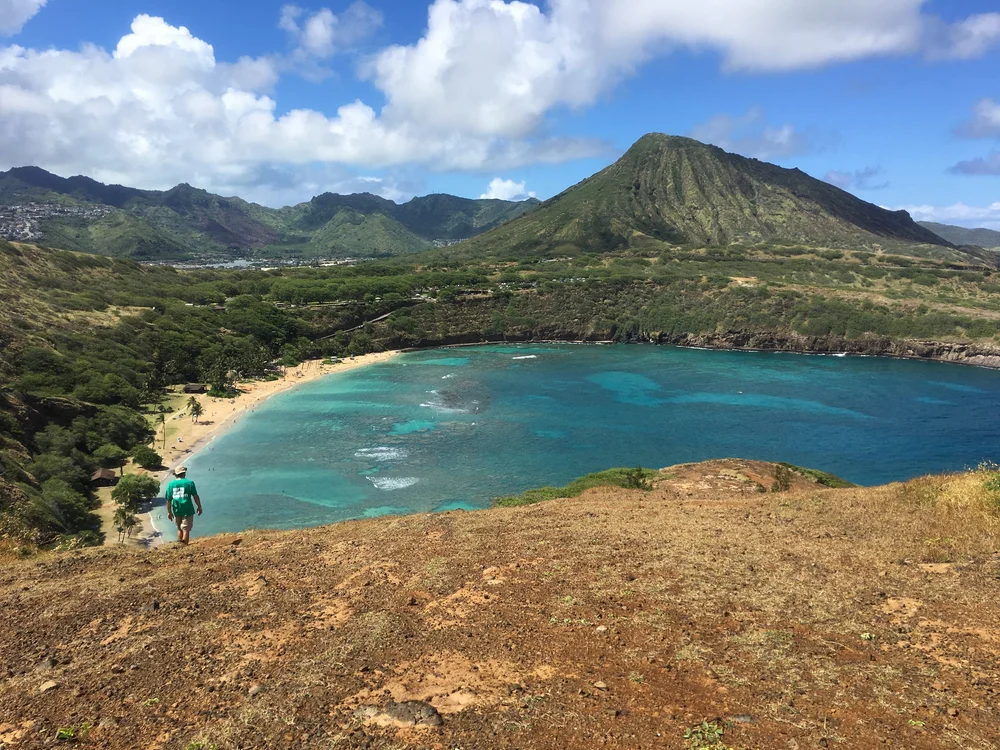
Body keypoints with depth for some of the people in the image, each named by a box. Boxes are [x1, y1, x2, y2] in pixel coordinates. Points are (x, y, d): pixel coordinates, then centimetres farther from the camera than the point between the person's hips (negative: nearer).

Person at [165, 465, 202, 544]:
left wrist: (169, 512, 12)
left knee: (179, 529, 19)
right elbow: (196, 497, -7)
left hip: (176, 511, 4)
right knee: (186, 530, 3)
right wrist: (199, 507, 5)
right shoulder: (189, 483, -7)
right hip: (187, 510, -4)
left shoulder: (171, 484, 2)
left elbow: (168, 500, 3)